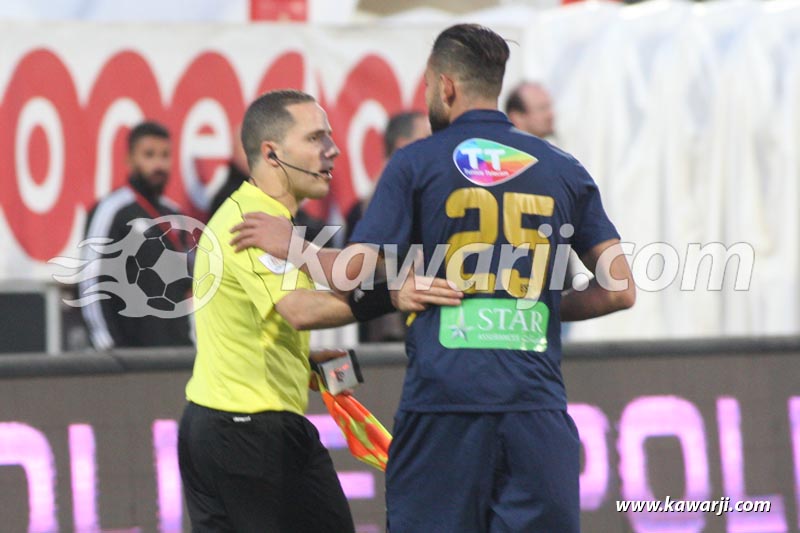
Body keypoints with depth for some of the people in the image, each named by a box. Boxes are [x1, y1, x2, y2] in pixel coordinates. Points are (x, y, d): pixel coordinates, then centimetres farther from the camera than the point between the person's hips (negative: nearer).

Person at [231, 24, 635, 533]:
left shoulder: (416, 163, 2)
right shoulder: (564, 170, 10)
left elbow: (354, 271, -4)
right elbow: (619, 289, 7)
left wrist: (291, 246, 14)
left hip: (441, 402, -2)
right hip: (536, 405, 2)